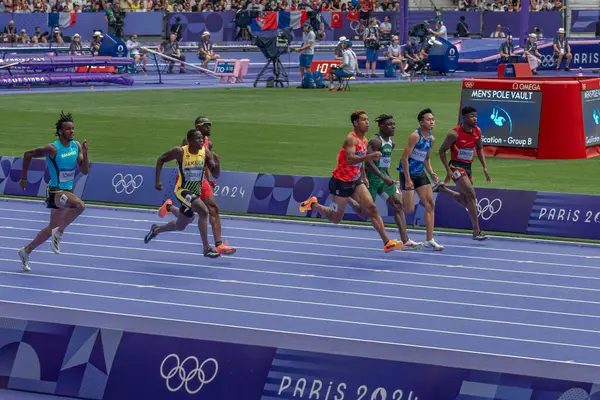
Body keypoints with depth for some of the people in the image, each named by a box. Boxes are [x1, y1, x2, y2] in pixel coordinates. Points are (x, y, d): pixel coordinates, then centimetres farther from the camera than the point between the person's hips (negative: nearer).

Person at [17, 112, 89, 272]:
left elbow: (85, 170, 2)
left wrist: (85, 153, -15)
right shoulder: (53, 149, -17)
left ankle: (26, 251, 33)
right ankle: (58, 233, -14)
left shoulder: (77, 146, 2)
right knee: (80, 205, -33)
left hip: (67, 191, 8)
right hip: (55, 191, -8)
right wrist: (23, 178, 1)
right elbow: (28, 154, -6)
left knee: (53, 228, 17)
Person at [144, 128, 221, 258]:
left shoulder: (205, 152, -6)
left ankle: (155, 230, 50)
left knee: (180, 226, 20)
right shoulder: (180, 151, -16)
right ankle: (206, 248, -26)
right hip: (183, 190, -6)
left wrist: (217, 164, -26)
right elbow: (161, 160, -1)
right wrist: (157, 181, -6)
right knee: (203, 210, -30)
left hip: (196, 192, 6)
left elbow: (216, 174, -5)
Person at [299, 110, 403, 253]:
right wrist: (370, 156, -46)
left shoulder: (364, 140, 8)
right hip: (341, 182, -8)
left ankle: (387, 243, -14)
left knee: (372, 208, -9)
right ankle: (313, 204, 31)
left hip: (355, 181, 8)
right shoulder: (351, 139, -20)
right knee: (335, 219, 5)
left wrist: (364, 177, 23)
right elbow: (350, 159, -36)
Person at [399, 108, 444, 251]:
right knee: (409, 209, -8)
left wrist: (431, 173, 3)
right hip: (408, 174, -7)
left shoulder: (431, 139, 7)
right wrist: (407, 179, -21)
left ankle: (429, 240, 4)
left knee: (430, 204, 0)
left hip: (420, 174, 7)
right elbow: (405, 157, -18)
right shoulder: (415, 136, -17)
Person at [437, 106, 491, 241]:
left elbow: (479, 149, 16)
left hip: (468, 167, 7)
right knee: (471, 195, -20)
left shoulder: (477, 131, 0)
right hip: (456, 166, -7)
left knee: (464, 200, 16)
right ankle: (476, 231, -20)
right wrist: (448, 170, -16)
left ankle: (442, 189, 41)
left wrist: (485, 167, 8)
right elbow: (442, 151, -9)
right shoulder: (455, 134, -18)